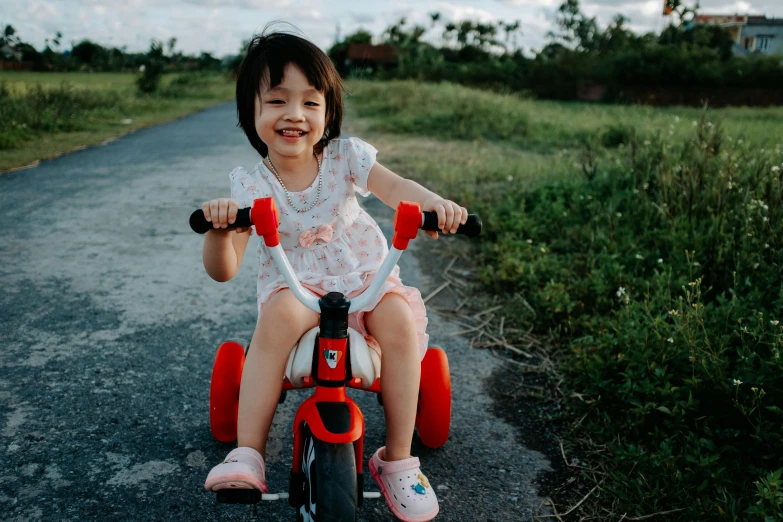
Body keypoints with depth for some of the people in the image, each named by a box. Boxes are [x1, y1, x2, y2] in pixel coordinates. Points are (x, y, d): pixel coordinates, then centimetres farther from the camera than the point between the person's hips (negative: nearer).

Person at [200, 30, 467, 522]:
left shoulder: (345, 156, -3)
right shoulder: (251, 185, -6)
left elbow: (396, 188, -21)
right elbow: (223, 270, -14)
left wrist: (436, 204, -43)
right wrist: (219, 228, -36)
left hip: (364, 279, 2)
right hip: (296, 288, -1)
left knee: (399, 318, -29)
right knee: (279, 312, -35)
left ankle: (397, 458, -13)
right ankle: (248, 454, -27)